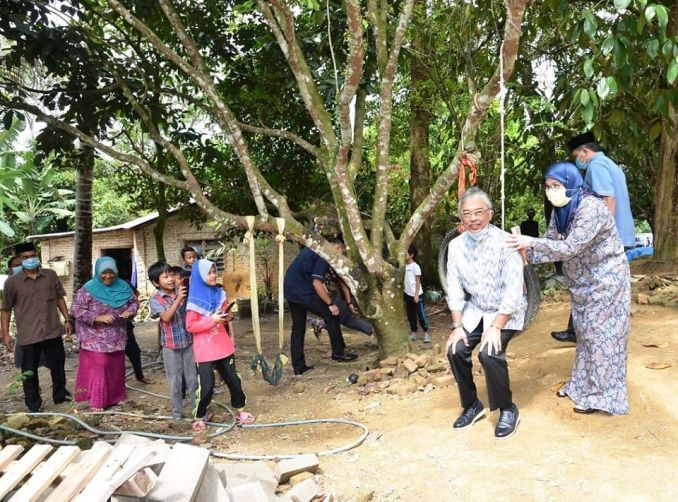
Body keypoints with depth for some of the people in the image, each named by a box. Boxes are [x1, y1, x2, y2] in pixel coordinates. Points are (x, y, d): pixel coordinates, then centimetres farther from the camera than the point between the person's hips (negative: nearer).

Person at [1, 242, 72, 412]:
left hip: (53, 331, 3)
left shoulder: (50, 275, 2)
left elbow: (59, 298, 11)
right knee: (29, 372, 7)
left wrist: (67, 320, 7)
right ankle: (34, 405, 21)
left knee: (58, 366, 15)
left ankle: (60, 395, 34)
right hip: (28, 335, -2)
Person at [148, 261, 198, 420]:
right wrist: (178, 299, -31)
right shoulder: (155, 299, -10)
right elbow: (166, 317, -23)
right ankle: (177, 411, 25)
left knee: (193, 377, 9)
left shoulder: (182, 290, -4)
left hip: (189, 341, 2)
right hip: (171, 344, -2)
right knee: (175, 380, 10)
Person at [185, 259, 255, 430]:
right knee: (206, 385, -2)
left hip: (223, 346, 5)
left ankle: (240, 410, 25)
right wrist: (212, 320, -21)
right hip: (205, 349, -5)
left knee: (233, 379, 10)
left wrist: (228, 318, -1)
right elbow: (190, 326, -13)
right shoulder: (195, 300, -11)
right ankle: (199, 416, 17)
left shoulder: (220, 293, 5)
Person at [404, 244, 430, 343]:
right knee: (410, 315, 12)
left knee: (421, 314, -1)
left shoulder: (415, 266, -10)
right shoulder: (404, 266, 8)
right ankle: (413, 333, 21)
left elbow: (418, 281, -11)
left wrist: (416, 295, -15)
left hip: (416, 295, -7)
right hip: (408, 294, 7)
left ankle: (426, 333, 6)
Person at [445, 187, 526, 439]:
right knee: (456, 351, -12)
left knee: (490, 353, -25)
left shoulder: (505, 242, -20)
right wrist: (457, 326, -9)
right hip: (475, 309, 5)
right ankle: (472, 406, 12)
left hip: (506, 311, -5)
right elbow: (454, 289, -2)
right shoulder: (456, 245, -5)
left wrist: (496, 327, -24)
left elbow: (513, 291, -21)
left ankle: (507, 409, 0)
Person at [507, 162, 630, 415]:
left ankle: (600, 395, 9)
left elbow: (571, 247, -31)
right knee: (585, 332, 16)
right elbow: (551, 242, 0)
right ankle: (582, 385, 28)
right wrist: (524, 251, -16)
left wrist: (531, 243, -30)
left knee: (601, 334, -1)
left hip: (605, 280, -8)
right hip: (582, 281, 8)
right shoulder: (561, 209, 0)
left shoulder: (591, 208, -26)